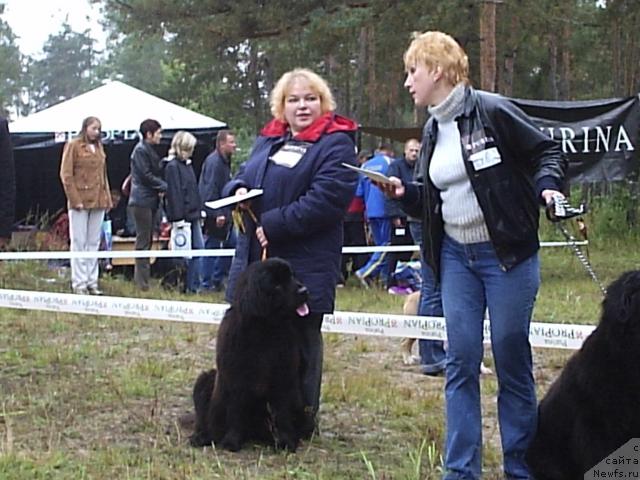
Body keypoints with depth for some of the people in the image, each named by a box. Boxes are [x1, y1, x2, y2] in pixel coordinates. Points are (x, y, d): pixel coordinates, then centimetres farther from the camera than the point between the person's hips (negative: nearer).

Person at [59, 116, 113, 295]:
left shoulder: (99, 148, 16)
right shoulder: (73, 146, -3)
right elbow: (66, 175, -7)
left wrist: (107, 198, 11)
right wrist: (75, 199, -13)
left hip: (98, 202, 6)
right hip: (80, 201, -6)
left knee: (94, 243, 8)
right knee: (79, 243, -2)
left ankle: (92, 282, 13)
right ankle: (79, 283, 1)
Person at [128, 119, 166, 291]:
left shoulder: (150, 150, 18)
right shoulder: (141, 150, -11)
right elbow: (146, 175, -16)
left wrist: (161, 187, 1)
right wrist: (164, 186, -10)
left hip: (149, 201, 10)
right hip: (142, 201, -10)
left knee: (147, 240, 12)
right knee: (143, 241, -8)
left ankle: (141, 278, 17)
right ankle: (142, 281, -6)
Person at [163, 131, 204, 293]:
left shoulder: (187, 164, 15)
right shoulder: (172, 167, -12)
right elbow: (174, 193, -16)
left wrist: (199, 210, 16)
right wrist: (178, 217, -19)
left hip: (192, 214, 9)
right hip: (183, 215, -9)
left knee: (198, 247, 6)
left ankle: (193, 285, 11)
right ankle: (191, 285, 4)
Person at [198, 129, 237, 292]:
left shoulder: (224, 161, 15)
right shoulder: (213, 162, -17)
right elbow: (210, 190, -23)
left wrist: (228, 212, 19)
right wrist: (218, 214, -27)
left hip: (223, 213, 10)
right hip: (214, 215, -10)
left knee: (231, 244, 12)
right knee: (212, 247, -2)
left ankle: (217, 280, 20)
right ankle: (207, 284, 5)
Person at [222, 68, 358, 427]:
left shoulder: (336, 144, -6)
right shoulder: (268, 141, 18)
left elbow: (328, 198, -18)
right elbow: (242, 178, 25)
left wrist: (274, 224, -19)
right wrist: (238, 190, -1)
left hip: (305, 266, -7)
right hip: (255, 257, 7)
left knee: (301, 341, 4)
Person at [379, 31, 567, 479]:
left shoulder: (492, 111, -11)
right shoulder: (433, 131, 10)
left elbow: (548, 152, -6)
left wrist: (546, 186, -24)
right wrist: (404, 192, -2)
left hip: (507, 254, -6)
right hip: (456, 257, 6)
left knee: (512, 361, 2)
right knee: (461, 362, 5)